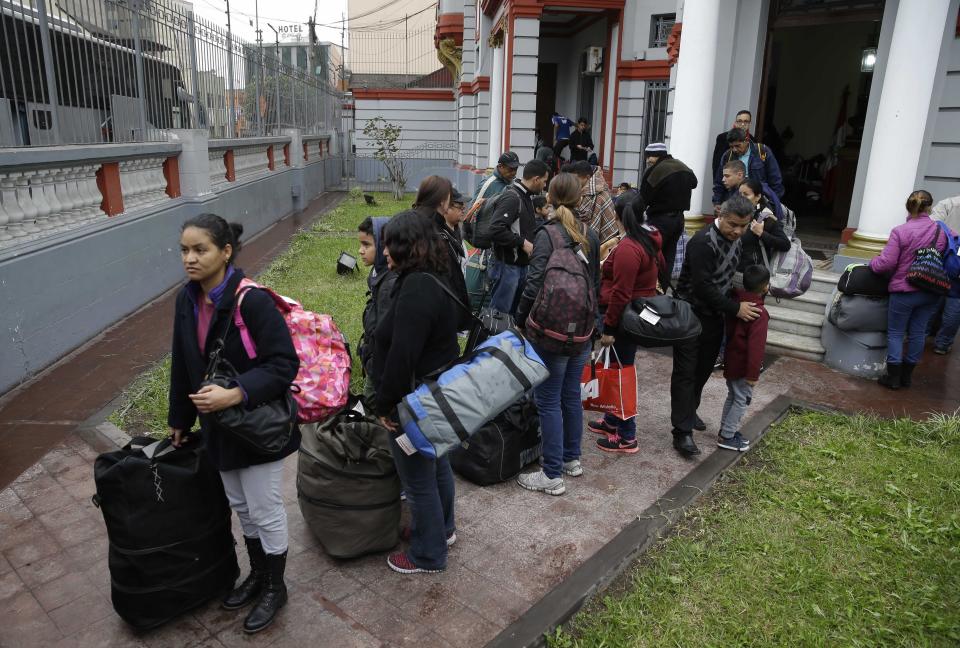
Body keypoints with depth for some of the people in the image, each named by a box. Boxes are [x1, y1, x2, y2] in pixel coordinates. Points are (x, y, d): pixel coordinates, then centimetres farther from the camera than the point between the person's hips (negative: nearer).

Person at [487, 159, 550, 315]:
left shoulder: (527, 197, 13)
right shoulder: (512, 198, -17)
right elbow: (496, 229, -28)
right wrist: (522, 242, -21)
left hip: (521, 265, 10)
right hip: (507, 266, -10)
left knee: (514, 311, 18)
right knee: (499, 313, -2)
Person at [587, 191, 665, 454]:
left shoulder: (628, 247, -23)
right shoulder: (650, 240, 7)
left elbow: (620, 294, -25)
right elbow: (660, 266, 23)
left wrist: (609, 328, -20)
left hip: (624, 317, -10)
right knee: (621, 368, 20)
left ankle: (627, 437, 9)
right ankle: (613, 421, 33)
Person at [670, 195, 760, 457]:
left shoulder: (736, 240, 5)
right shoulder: (703, 242, -22)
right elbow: (702, 287, -26)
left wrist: (737, 303, 6)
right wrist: (735, 308, -20)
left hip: (715, 316, 8)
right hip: (690, 315, -8)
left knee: (703, 370, 17)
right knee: (685, 373, -3)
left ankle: (689, 413, 34)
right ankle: (682, 432, 0)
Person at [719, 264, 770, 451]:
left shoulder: (736, 299, -2)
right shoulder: (759, 314, -25)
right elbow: (756, 346, -25)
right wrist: (753, 374, -19)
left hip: (731, 361, 8)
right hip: (743, 366, -8)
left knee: (732, 396, 21)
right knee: (742, 400, 5)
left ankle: (726, 430, 32)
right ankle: (726, 437, 11)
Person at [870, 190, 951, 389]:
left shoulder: (900, 232, -16)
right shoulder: (941, 231, -2)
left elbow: (886, 263, -16)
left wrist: (872, 262, 2)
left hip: (904, 291, -4)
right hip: (931, 292, 4)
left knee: (895, 333, 7)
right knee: (918, 332, 14)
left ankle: (893, 377, 11)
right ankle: (907, 375, 24)